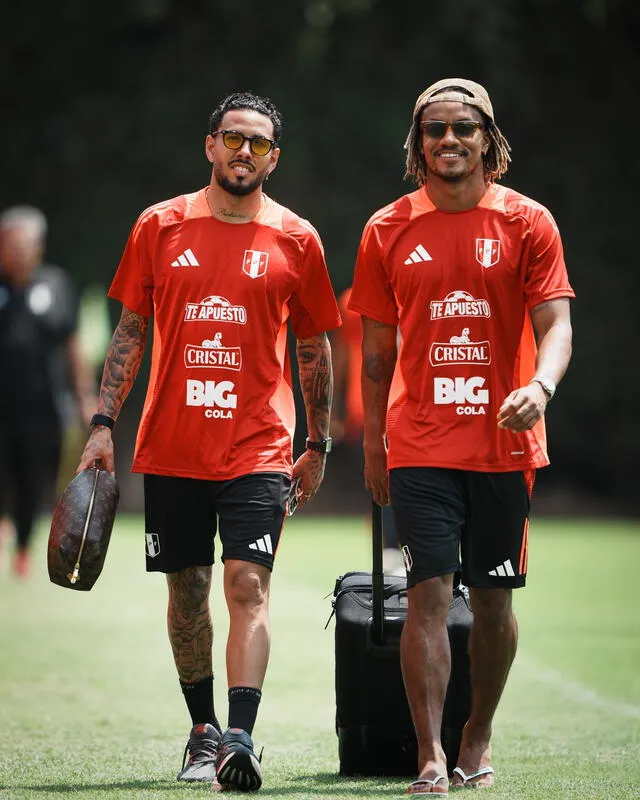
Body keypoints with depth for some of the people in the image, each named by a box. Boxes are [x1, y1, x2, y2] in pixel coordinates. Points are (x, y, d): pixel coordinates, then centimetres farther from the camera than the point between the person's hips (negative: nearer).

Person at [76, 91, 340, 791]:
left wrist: (318, 446, 11)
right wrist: (103, 423, 1)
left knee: (248, 585, -13)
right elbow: (130, 332, 9)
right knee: (186, 591, 9)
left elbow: (314, 348, 11)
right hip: (171, 447, 2)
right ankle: (203, 730, 23)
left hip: (257, 449, -2)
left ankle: (241, 739, -19)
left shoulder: (295, 240, 3)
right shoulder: (161, 226, 5)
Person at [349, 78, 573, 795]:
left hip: (504, 442, 0)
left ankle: (479, 735, 28)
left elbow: (555, 325, -6)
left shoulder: (527, 223, 1)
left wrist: (540, 388, -26)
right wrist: (373, 442, 10)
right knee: (428, 594, -9)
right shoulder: (387, 231, 5)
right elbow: (377, 347, 11)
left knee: (492, 599, 8)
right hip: (421, 447, 0)